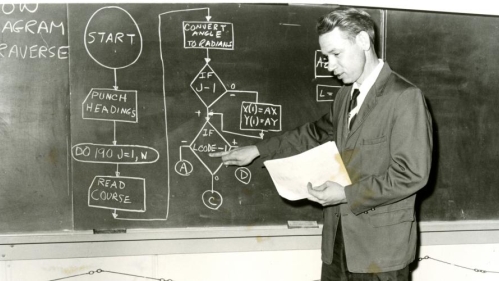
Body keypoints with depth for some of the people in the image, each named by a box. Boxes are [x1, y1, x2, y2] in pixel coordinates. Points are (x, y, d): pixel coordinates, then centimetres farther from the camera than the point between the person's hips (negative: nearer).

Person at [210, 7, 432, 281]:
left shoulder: (405, 96, -15)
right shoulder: (345, 95, 11)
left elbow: (412, 174, -19)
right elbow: (316, 133, 24)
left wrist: (347, 194, -18)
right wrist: (258, 149, 20)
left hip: (381, 244, -7)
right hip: (339, 237, 7)